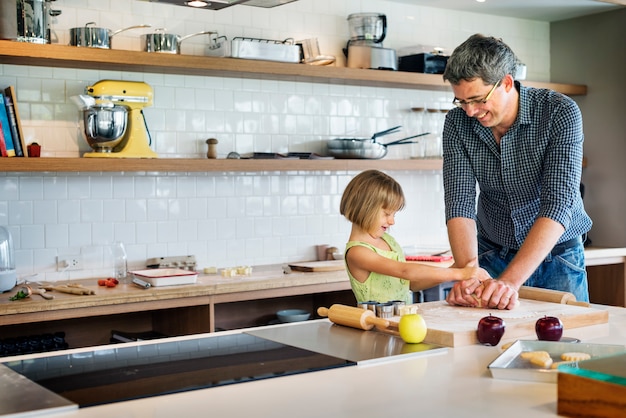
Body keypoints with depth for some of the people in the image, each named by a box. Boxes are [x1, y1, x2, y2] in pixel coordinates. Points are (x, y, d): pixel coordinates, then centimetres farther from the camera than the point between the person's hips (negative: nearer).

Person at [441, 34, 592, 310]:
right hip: (492, 255, 2)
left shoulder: (560, 113, -22)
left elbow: (557, 205, -30)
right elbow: (459, 202, -18)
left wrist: (510, 280, -40)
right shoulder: (457, 123, -12)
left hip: (557, 254, -1)